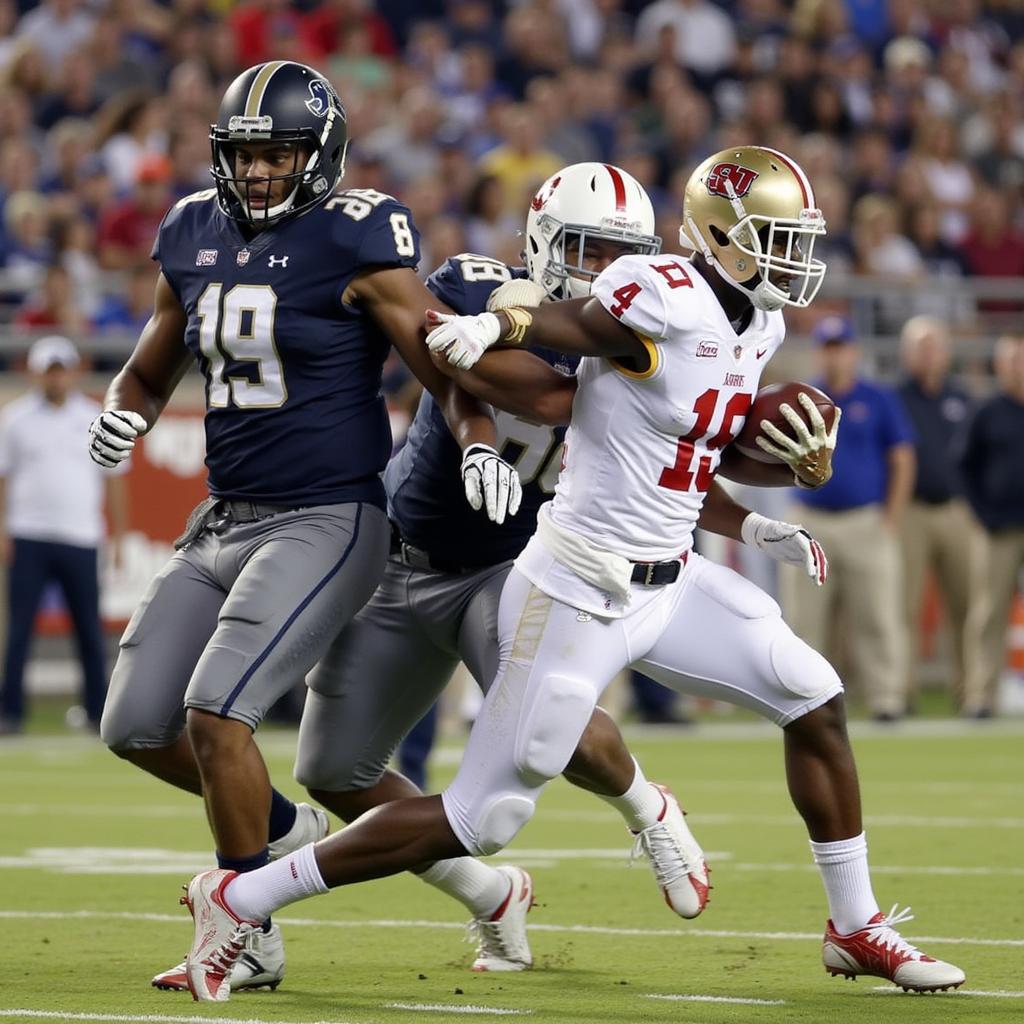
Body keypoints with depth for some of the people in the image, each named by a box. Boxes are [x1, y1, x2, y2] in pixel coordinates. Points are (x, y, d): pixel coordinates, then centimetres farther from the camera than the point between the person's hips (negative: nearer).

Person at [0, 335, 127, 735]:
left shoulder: (96, 420, 8)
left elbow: (114, 480, 12)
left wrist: (119, 536, 7)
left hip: (81, 539, 1)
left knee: (90, 629, 2)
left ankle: (97, 711, 8)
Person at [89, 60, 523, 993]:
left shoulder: (353, 242, -11)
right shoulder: (196, 236, 7)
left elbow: (445, 368, -12)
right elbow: (153, 367, 20)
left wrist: (480, 446, -30)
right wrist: (124, 415, -2)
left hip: (327, 522, -7)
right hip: (222, 524, 7)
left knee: (216, 712, -19)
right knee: (137, 724, 2)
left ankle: (249, 937, -5)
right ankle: (284, 829, 28)